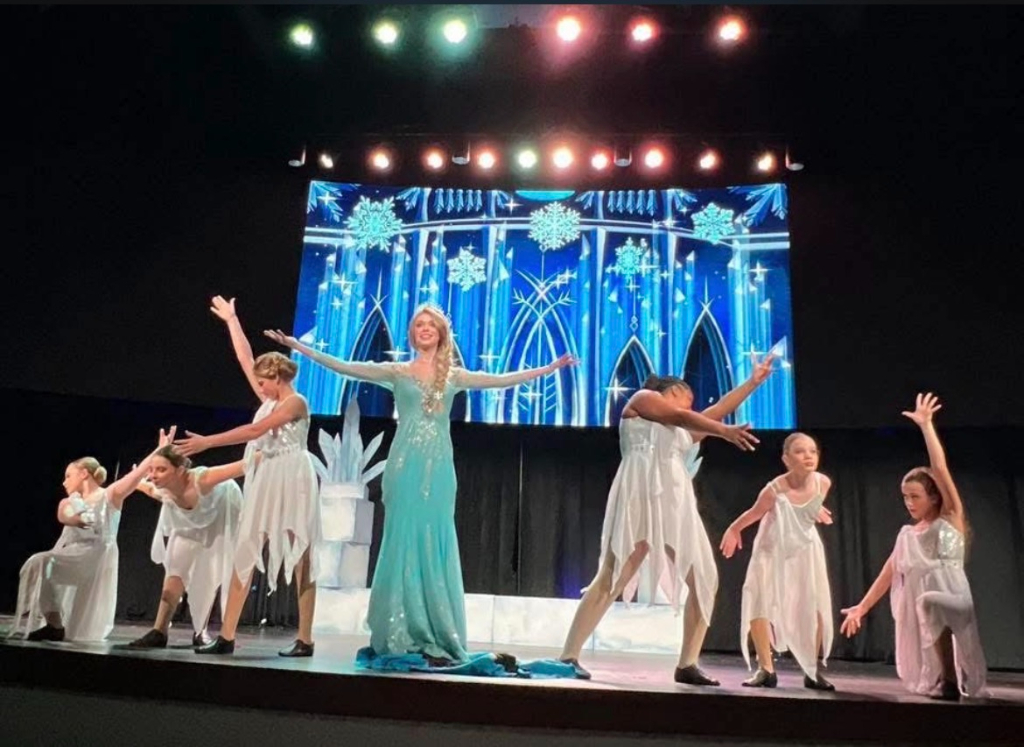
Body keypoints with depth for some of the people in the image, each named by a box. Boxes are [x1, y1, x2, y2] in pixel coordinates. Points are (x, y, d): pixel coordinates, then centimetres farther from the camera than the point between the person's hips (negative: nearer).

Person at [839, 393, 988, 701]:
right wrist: (861, 607, 17)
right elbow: (888, 574, 19)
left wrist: (926, 425, -14)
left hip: (949, 597, -6)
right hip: (916, 607, 6)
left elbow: (940, 468, -12)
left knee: (931, 606, -39)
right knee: (926, 677, -1)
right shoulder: (907, 534, 16)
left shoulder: (950, 518, 1)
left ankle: (952, 681, -26)